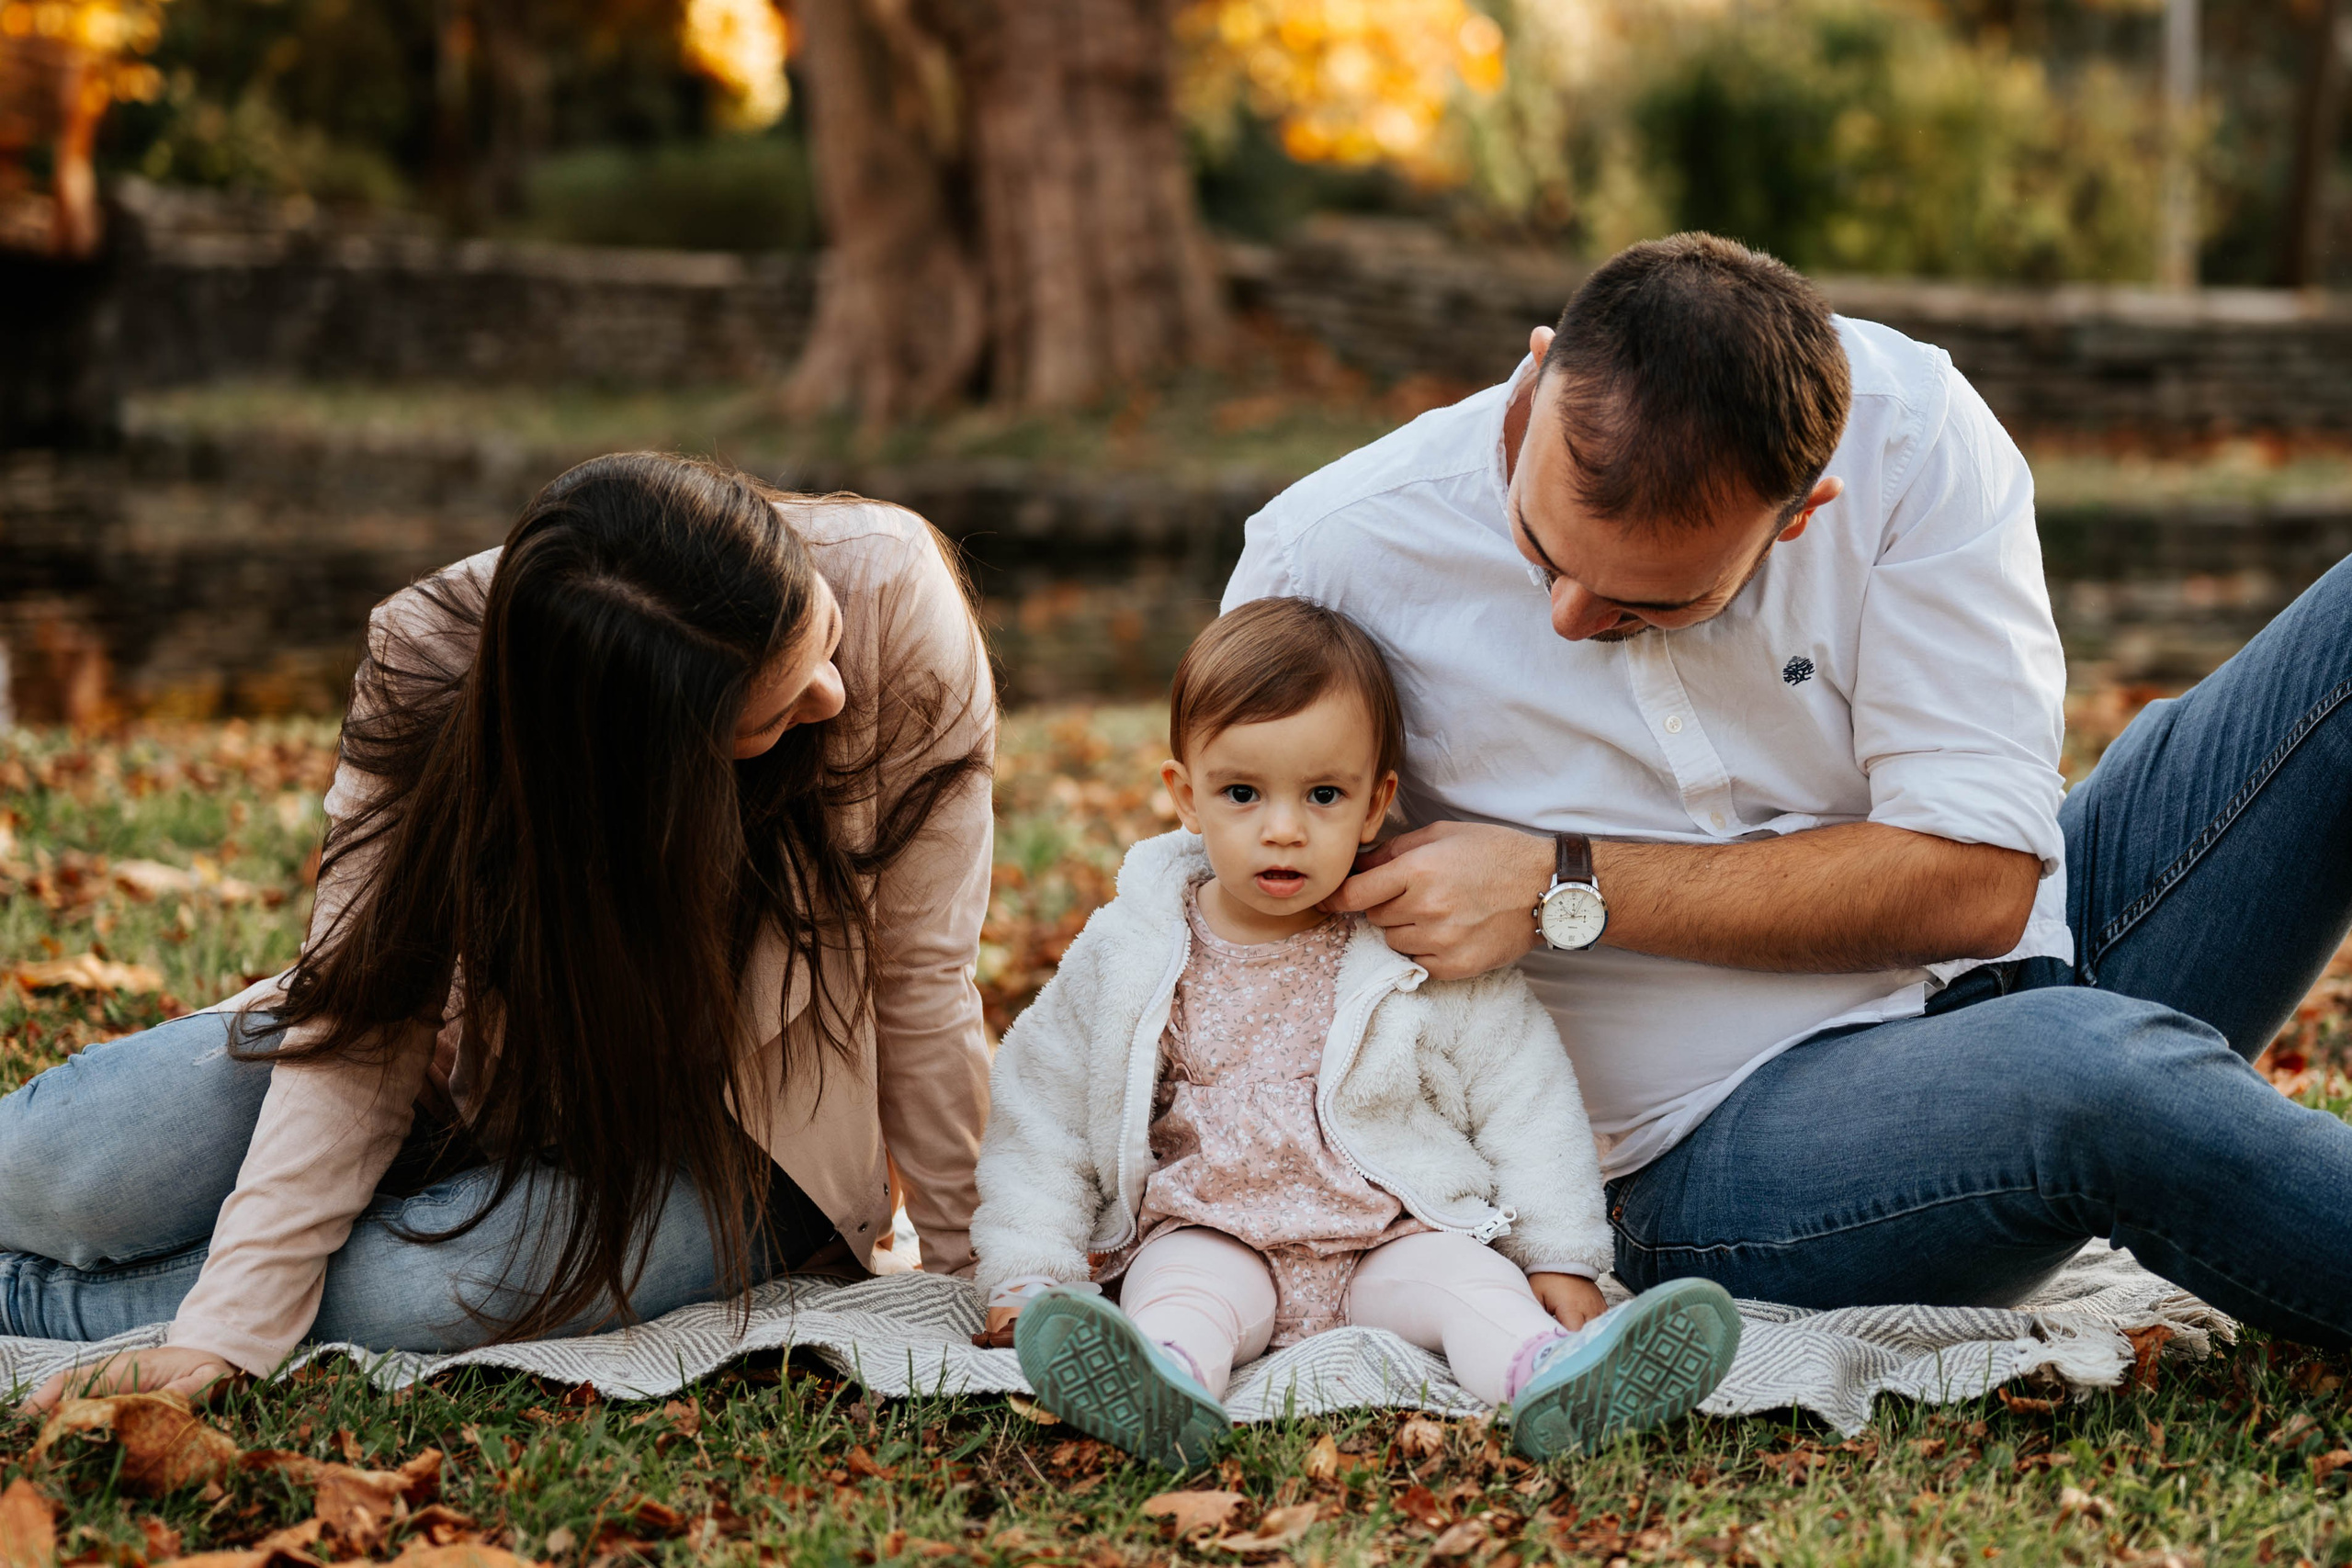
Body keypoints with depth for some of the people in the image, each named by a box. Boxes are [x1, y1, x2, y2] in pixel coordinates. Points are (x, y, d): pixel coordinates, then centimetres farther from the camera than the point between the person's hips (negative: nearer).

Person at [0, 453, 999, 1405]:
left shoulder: (892, 598, -29)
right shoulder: (431, 665, -26)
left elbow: (921, 975, -17)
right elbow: (370, 1002, -23)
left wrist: (974, 1267, -9)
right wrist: (230, 1329, -29)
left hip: (734, 1147, -1)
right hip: (499, 1056, 1)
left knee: (426, 1284, -30)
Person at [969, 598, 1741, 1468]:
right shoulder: (1128, 955, 1)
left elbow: (1524, 1096, 6)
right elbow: (1041, 1109, 7)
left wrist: (1560, 1260, 2)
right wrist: (1029, 1275, -1)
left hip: (1391, 1239, 0)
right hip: (1212, 1237, 0)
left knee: (1473, 1279, -27)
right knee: (1180, 1290, -31)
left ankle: (1550, 1375, -55)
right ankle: (1165, 1384, -61)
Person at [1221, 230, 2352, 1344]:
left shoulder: (1909, 431, -14)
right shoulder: (1329, 558, -13)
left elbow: (1976, 883, -17)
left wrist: (1564, 889, -22)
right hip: (1714, 1153, -3)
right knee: (2095, 1068, -37)